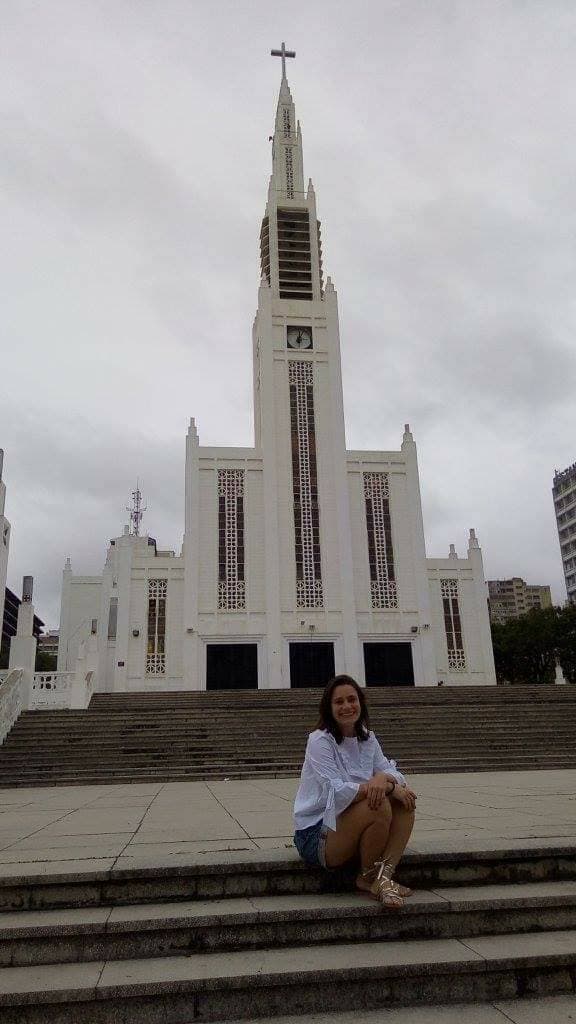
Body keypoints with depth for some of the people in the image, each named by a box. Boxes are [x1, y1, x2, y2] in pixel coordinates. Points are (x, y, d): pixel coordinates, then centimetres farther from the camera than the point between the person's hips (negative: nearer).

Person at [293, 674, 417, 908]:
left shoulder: (367, 738, 7)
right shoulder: (320, 741, -15)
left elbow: (391, 772, -2)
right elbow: (337, 793, -26)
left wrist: (385, 779, -26)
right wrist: (382, 785, -28)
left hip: (351, 825, 7)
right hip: (316, 834, -7)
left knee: (405, 800, -12)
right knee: (379, 805, -30)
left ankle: (384, 876, -17)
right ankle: (367, 878, -6)